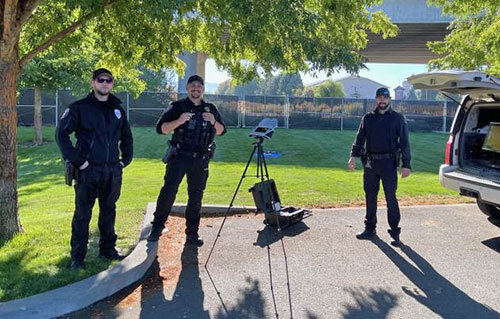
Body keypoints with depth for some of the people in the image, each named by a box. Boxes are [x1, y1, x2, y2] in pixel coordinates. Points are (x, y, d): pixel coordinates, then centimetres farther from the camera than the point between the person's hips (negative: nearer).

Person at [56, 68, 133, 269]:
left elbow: (126, 136, 25)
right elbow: (61, 134, -7)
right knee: (83, 213, 2)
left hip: (113, 170, 5)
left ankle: (108, 249, 26)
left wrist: (126, 159, 13)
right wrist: (76, 160, -12)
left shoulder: (118, 110, 13)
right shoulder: (80, 107, -2)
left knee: (109, 211, 13)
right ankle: (78, 256, 12)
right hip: (88, 170, -4)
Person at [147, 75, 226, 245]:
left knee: (196, 196, 7)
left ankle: (192, 234, 16)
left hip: (200, 160, 3)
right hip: (179, 156, -3)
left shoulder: (211, 109, 12)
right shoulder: (178, 106, 2)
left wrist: (214, 122, -6)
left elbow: (221, 131, 16)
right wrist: (179, 121, -20)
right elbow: (161, 128, -4)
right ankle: (156, 229, -1)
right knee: (168, 191, -13)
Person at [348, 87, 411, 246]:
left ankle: (395, 232, 7)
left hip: (389, 163, -4)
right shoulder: (368, 118, 11)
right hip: (370, 162, 4)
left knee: (391, 198, -2)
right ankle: (370, 229, 22)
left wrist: (406, 164, -8)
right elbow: (360, 138, 9)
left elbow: (404, 142, -1)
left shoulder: (398, 118, 3)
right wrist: (353, 155, -6)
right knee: (370, 197, 10)